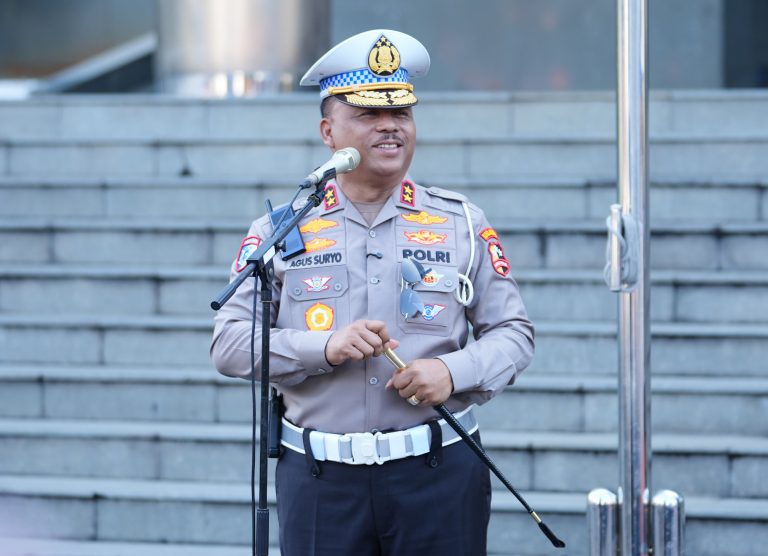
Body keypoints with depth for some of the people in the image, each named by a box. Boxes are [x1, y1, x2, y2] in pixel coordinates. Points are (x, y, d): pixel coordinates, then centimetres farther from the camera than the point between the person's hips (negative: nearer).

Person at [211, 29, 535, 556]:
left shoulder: (463, 223, 8)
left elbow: (514, 332, 9)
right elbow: (229, 343, -1)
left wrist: (454, 371, -12)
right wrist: (324, 348, -16)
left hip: (439, 472, 0)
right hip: (319, 477, 0)